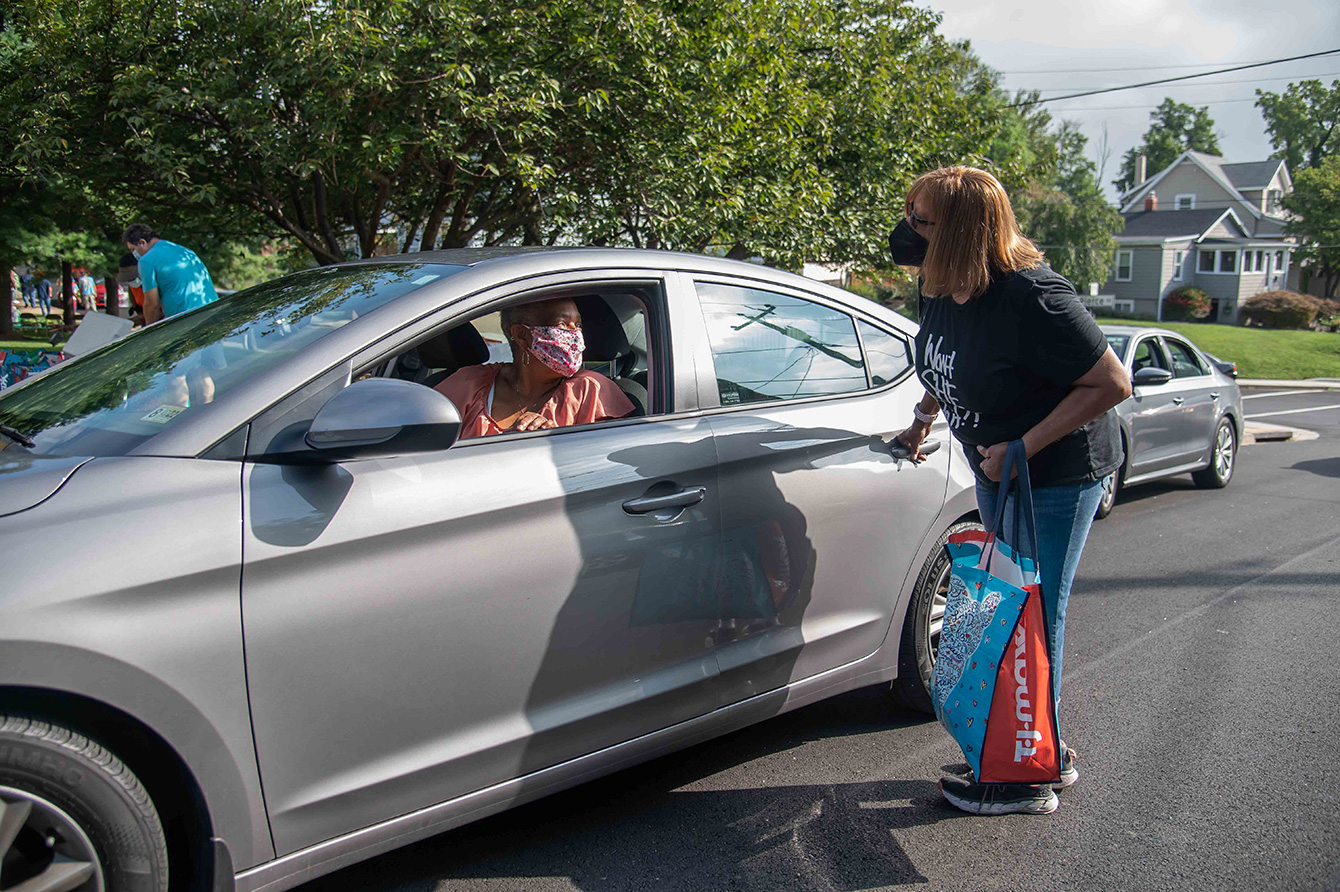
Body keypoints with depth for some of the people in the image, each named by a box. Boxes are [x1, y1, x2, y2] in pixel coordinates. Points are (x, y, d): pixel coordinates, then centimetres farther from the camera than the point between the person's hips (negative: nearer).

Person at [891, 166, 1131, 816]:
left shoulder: (1030, 299, -29)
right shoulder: (941, 290, -4)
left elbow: (1112, 384, -23)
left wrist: (1024, 447, -25)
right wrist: (923, 419, 12)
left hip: (1058, 475, -9)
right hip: (998, 471, 9)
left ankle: (1029, 778, 15)